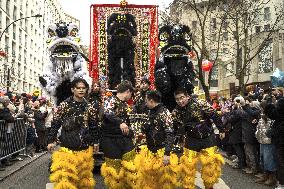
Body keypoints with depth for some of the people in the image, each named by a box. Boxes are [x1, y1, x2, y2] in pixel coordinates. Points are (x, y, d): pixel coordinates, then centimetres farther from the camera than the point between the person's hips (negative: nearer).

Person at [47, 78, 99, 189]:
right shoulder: (64, 105, -5)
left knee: (84, 172, 12)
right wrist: (51, 140, -5)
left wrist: (95, 141, 12)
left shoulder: (89, 107, 5)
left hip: (85, 146, 3)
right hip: (67, 144, -3)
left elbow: (93, 125, 12)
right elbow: (55, 123, -2)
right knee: (66, 172, -5)